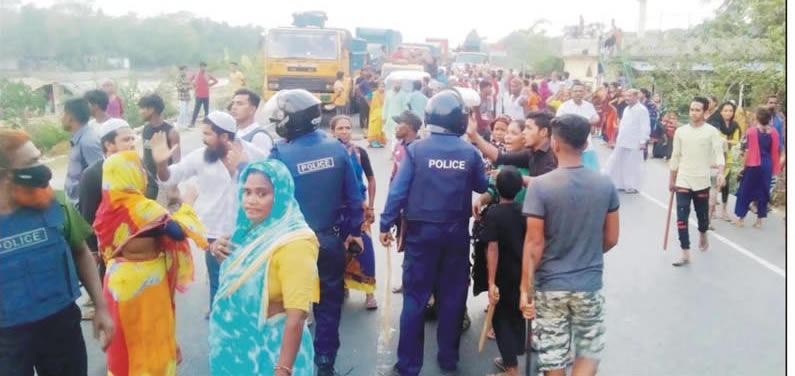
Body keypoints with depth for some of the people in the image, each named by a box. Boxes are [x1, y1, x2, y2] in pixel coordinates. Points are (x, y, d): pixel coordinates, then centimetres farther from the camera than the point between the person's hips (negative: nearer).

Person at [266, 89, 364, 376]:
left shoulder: (280, 155, -17)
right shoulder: (337, 148, -7)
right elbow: (354, 195, -2)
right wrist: (355, 230, 9)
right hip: (330, 239, 2)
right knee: (329, 303, 16)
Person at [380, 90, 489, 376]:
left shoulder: (416, 149, -8)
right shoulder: (470, 152, -3)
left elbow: (398, 189, -11)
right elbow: (483, 187, 10)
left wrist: (386, 225, -4)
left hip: (422, 230, -1)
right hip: (457, 232, 2)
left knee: (415, 296, 5)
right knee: (453, 295, 14)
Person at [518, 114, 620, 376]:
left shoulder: (540, 186, -15)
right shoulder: (605, 185, -5)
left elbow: (534, 243, -15)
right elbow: (611, 239, 3)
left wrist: (524, 288, -6)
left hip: (550, 286, -2)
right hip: (589, 285, 2)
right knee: (589, 352, 18)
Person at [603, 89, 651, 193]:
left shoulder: (642, 109, -11)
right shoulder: (627, 109, 15)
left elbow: (645, 127, -14)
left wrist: (643, 141, -18)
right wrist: (619, 138, 18)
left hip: (634, 143, -8)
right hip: (622, 142, 8)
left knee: (633, 164, 0)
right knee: (619, 163, 10)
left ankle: (633, 186, 10)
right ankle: (621, 184, 19)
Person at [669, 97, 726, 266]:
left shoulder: (711, 131, -5)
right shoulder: (680, 131, 2)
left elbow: (718, 153, -14)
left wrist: (720, 172, -32)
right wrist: (672, 180, 13)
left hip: (702, 181, -1)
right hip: (683, 181, 1)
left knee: (702, 215, 13)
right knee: (681, 217, -7)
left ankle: (703, 237, 45)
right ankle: (685, 254, -4)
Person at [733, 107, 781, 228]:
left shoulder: (752, 131, -10)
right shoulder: (774, 132, 1)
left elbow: (748, 151, -10)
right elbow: (775, 151, 5)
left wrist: (744, 165, -2)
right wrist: (774, 168, 14)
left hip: (754, 165, -3)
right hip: (767, 165, 3)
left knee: (745, 191, 8)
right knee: (763, 192, 11)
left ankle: (741, 219, 12)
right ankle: (759, 220, 14)